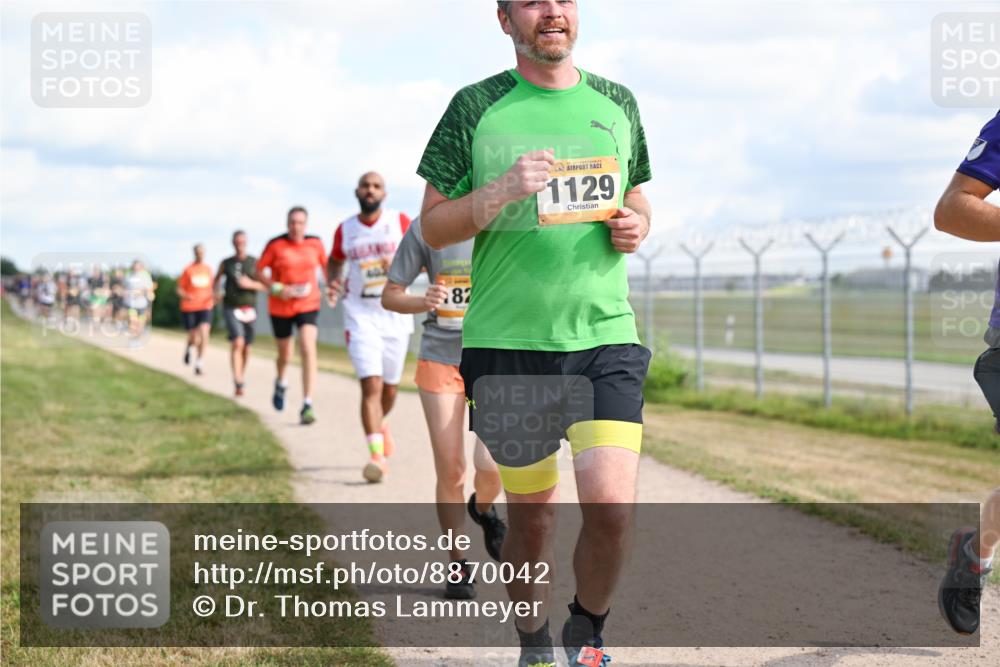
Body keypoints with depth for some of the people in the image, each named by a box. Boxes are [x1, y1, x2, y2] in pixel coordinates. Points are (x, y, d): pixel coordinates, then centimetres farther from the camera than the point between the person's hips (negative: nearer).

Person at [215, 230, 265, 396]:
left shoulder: (255, 263, 0)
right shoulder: (226, 263, 3)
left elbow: (265, 286, -2)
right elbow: (217, 278, 23)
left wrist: (250, 284, -19)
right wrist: (216, 292, 5)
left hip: (249, 309, 2)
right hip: (231, 309, -2)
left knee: (246, 348, 12)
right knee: (237, 343, -21)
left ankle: (240, 376, 39)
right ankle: (238, 384, -26)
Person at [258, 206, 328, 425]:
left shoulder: (315, 244, -1)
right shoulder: (275, 245, -8)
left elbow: (325, 265, 17)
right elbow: (260, 270, -2)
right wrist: (276, 288, -15)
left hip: (308, 305, 0)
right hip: (280, 307, 0)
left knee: (308, 350, -19)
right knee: (285, 356, 13)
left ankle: (307, 405, -19)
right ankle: (280, 382, 50)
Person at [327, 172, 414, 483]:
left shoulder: (400, 222, -1)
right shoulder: (345, 230, 3)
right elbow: (334, 261, 21)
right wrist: (332, 282, 1)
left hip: (396, 314, 1)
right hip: (360, 315, -1)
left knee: (390, 387, 13)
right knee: (371, 384, -16)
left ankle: (380, 422, 47)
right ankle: (377, 455, -18)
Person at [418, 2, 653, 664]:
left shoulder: (616, 103, 11)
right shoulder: (476, 107, 1)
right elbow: (433, 225, 3)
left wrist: (635, 226, 1)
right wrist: (499, 192, -15)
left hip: (605, 337, 1)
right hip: (507, 344, -1)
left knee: (612, 507, -13)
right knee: (531, 513, 8)